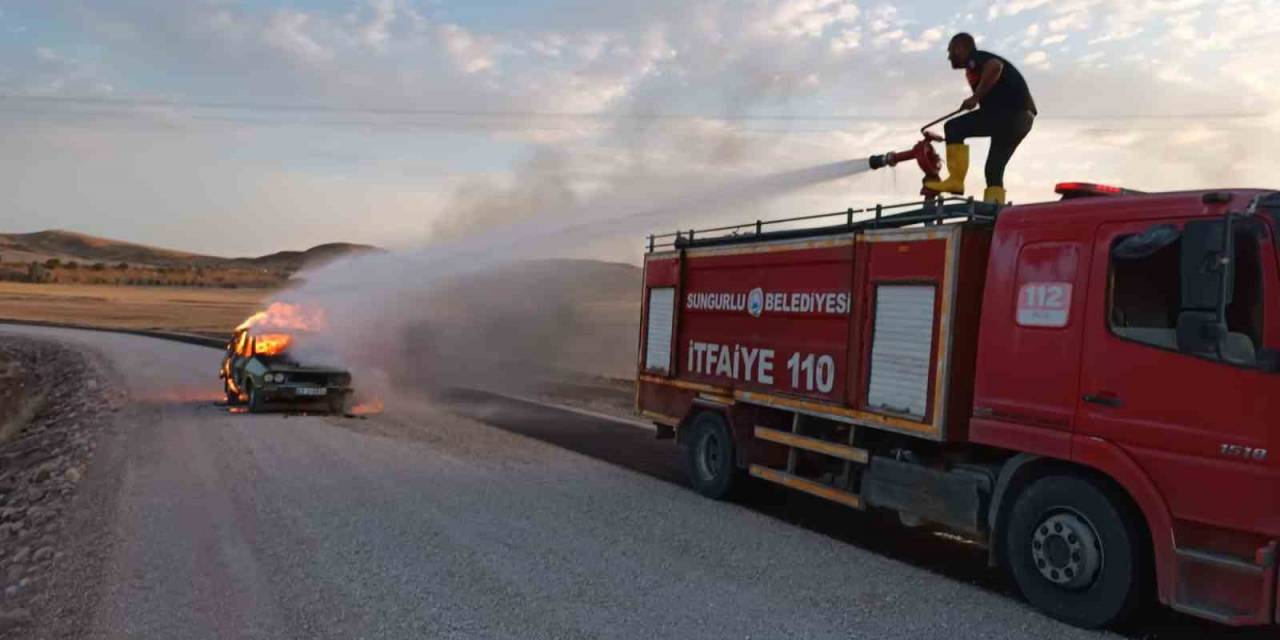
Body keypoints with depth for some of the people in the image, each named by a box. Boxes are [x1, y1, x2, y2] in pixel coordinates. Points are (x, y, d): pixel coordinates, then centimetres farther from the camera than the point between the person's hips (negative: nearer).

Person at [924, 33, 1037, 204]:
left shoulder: (974, 58, 1)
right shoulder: (981, 61, 29)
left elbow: (995, 66, -22)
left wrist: (975, 97, -17)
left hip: (1009, 110, -9)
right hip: (1023, 116, 9)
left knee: (953, 127, -10)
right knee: (994, 169, 10)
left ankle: (956, 179, -16)